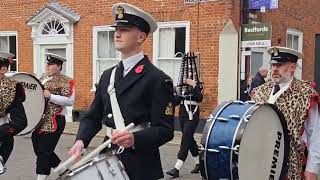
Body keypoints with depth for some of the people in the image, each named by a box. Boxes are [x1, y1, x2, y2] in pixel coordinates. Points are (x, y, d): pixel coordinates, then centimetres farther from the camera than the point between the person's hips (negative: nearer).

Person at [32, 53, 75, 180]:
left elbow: (70, 100, -18)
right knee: (38, 149, 15)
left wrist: (51, 96, -24)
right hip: (38, 120, 8)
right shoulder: (42, 78, 15)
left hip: (54, 122, -8)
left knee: (44, 150, -6)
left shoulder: (66, 81, -9)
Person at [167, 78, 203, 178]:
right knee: (190, 140, 15)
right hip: (182, 116, 7)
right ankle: (199, 164, 31)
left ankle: (176, 169, -9)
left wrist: (194, 86, -28)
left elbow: (199, 99, -21)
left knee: (185, 141, -9)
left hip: (192, 118, -7)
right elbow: (176, 100, 10)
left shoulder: (197, 86, -6)